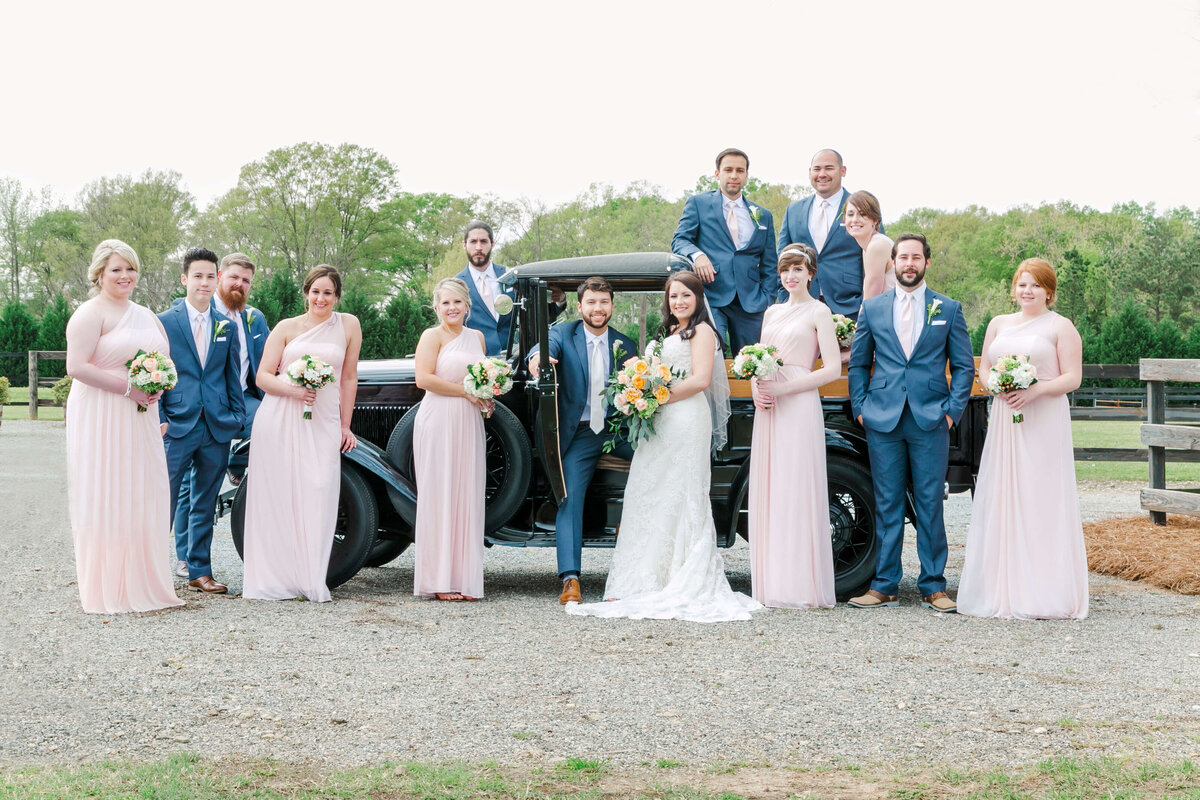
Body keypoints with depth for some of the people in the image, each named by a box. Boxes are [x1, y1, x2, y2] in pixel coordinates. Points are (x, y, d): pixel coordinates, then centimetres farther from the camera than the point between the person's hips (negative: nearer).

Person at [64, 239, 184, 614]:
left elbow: (163, 358, 25)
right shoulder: (91, 313, -7)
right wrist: (128, 388, -18)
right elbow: (77, 366, -16)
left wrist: (158, 386, 2)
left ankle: (140, 583, 16)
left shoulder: (146, 315, 16)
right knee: (105, 500, -4)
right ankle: (108, 591, 2)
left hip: (140, 421, 7)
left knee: (140, 499, 8)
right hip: (101, 418, -7)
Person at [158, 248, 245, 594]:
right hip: (178, 426, -4)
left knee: (204, 505, 10)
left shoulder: (227, 326, 11)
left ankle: (199, 571, 18)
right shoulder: (164, 322, 0)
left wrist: (237, 416, 7)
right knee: (164, 500, -2)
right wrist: (159, 419, -8)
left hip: (217, 428, 4)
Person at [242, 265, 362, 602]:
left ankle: (311, 582, 0)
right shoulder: (287, 328, 8)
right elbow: (263, 376, 4)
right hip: (279, 420, 0)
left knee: (317, 497, -7)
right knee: (278, 496, -1)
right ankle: (275, 579, 5)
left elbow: (349, 378, 12)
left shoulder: (348, 325, 10)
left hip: (322, 423, 0)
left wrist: (345, 425, 11)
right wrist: (293, 390, -14)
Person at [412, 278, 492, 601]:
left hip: (469, 424, 6)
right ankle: (438, 581, -4)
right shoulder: (433, 336, -2)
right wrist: (465, 391, -13)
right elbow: (423, 378, -13)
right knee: (438, 497, -5)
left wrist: (487, 396, 7)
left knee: (467, 497, 3)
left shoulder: (477, 337, 17)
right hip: (438, 424, -6)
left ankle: (463, 578, 6)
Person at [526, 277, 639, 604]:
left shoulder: (625, 344, 10)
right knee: (569, 499, -15)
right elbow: (548, 345, -20)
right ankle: (570, 579, -20)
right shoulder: (563, 333, 2)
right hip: (579, 434, -2)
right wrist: (537, 357, -45)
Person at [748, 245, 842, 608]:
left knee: (798, 493, -8)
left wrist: (783, 388, -14)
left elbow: (832, 369, -8)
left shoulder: (818, 312, 0)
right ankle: (772, 587, 8)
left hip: (800, 408, -6)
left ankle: (803, 588, -4)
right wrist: (756, 389, 0)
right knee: (768, 494, 4)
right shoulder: (772, 312, 19)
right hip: (767, 410, 6)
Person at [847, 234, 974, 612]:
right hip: (883, 421, 1)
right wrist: (859, 408, 3)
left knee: (930, 505, 2)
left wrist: (952, 410, -3)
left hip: (930, 421, -1)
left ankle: (933, 586, 9)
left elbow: (963, 366, 8)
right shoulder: (872, 308, 10)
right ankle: (884, 586, 10)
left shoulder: (949, 309, 8)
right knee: (887, 505, 4)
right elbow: (858, 364, 14)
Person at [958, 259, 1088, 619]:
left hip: (1045, 423, -4)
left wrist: (1035, 390, -18)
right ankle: (1003, 588, 6)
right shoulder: (998, 324, 16)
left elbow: (1072, 378, -4)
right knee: (1002, 499, 1)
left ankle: (1043, 594, -3)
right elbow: (983, 369, 16)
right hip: (1004, 420, 5)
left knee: (1042, 501, -6)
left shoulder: (1061, 327, 1)